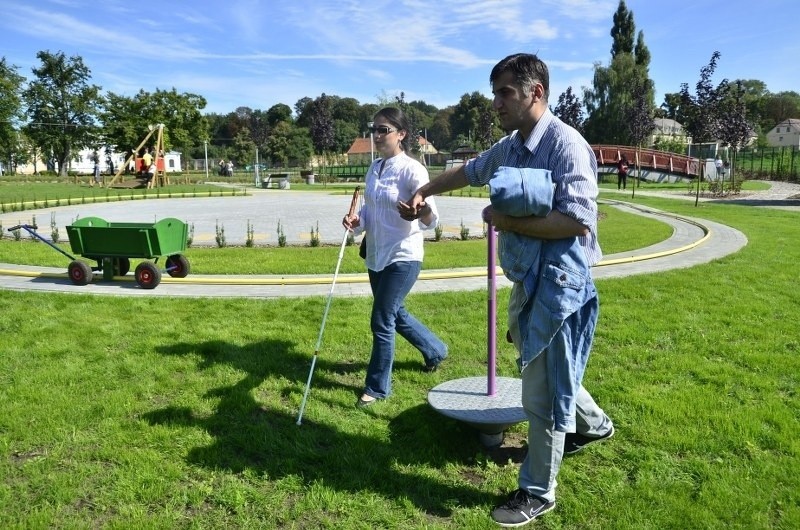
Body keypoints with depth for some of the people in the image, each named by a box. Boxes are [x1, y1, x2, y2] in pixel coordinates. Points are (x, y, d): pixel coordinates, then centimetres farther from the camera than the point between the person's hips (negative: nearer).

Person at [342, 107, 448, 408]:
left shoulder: (412, 170, -16)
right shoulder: (373, 169, 7)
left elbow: (430, 221, -22)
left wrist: (425, 212, -46)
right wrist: (357, 221, -6)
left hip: (403, 258, -8)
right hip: (376, 256, 8)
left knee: (382, 321, -2)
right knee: (395, 315, 21)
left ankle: (377, 387, 17)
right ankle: (435, 350, 46)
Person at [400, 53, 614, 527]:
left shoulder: (566, 144, -19)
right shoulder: (509, 147, 8)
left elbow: (578, 222, -27)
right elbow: (470, 171, 26)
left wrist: (507, 221, -21)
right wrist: (424, 193, 30)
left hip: (559, 283, -9)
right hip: (527, 280, 9)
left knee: (541, 394, 2)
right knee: (551, 375, 26)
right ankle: (593, 424, 54)